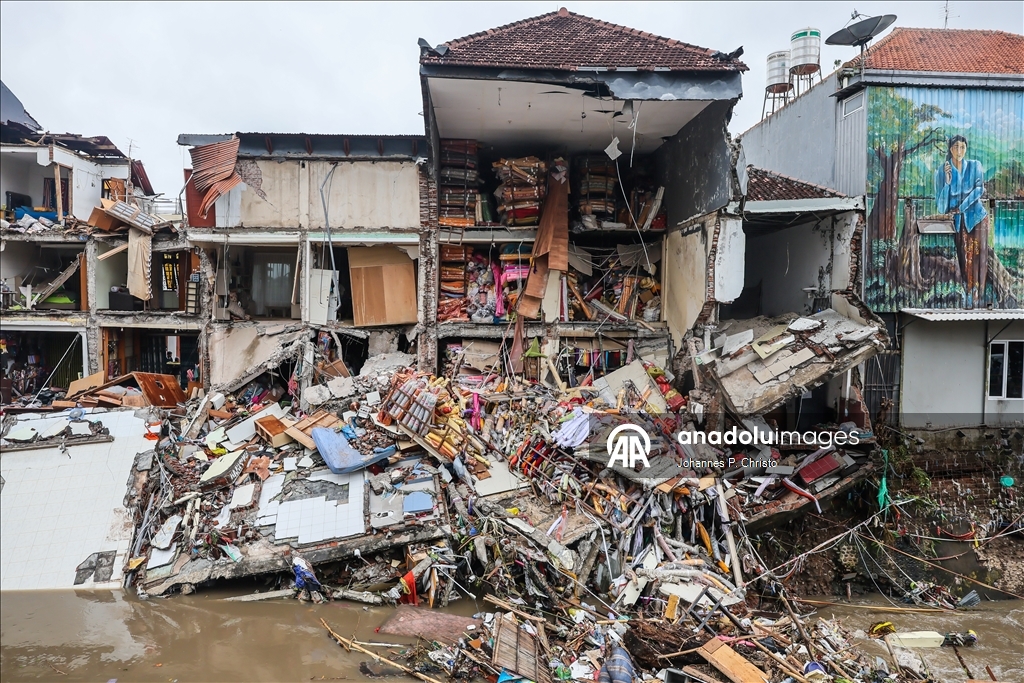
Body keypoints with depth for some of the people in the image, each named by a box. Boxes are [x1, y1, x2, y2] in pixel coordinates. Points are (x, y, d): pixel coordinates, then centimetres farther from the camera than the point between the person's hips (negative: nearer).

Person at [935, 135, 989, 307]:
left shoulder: (975, 166, 4)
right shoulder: (942, 171, 1)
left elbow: (979, 190, -7)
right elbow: (941, 205, -3)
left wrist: (959, 208, -15)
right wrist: (947, 181, -15)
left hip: (977, 217, 0)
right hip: (958, 221, 0)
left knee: (978, 258, -4)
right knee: (963, 259, -7)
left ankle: (977, 298, -3)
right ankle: (965, 298, -7)